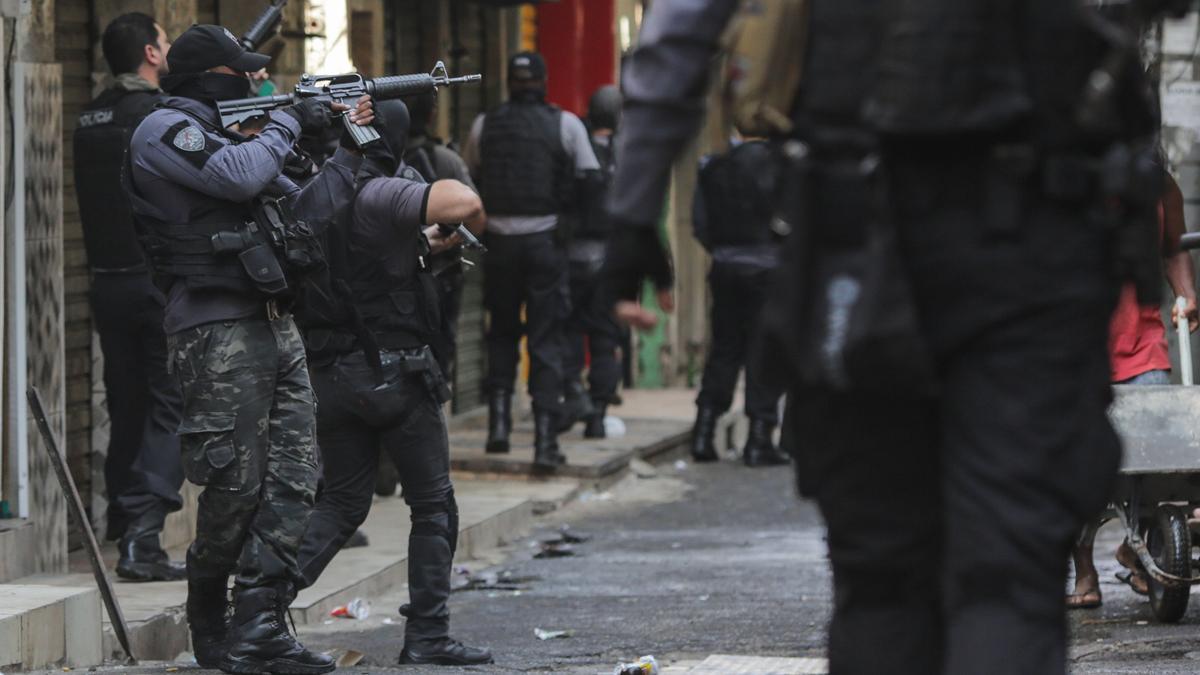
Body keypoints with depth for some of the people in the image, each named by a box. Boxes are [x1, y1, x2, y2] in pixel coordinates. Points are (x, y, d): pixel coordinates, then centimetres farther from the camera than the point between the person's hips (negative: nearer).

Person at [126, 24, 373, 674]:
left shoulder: (219, 131, 22)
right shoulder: (163, 131, -6)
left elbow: (294, 196, 31)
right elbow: (238, 175, -21)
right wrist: (288, 121, -7)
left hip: (274, 326, 9)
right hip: (220, 332, -9)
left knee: (292, 479, -1)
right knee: (236, 485, -6)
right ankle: (209, 619, 13)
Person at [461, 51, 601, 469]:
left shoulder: (485, 125, 3)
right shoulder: (565, 125, -3)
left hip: (499, 242, 2)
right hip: (546, 241, -2)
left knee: (501, 333, 19)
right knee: (546, 341, 0)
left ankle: (499, 423, 10)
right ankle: (545, 440, -6)